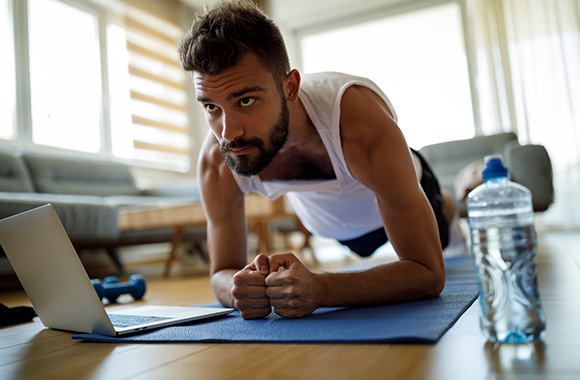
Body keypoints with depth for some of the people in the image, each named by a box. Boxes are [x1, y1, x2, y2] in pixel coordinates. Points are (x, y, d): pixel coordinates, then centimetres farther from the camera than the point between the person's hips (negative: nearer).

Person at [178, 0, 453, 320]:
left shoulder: (359, 116, -48)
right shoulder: (216, 160, -37)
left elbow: (429, 274, -45)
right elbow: (223, 273, -25)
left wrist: (318, 290, -61)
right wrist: (239, 288, -51)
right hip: (325, 221, 3)